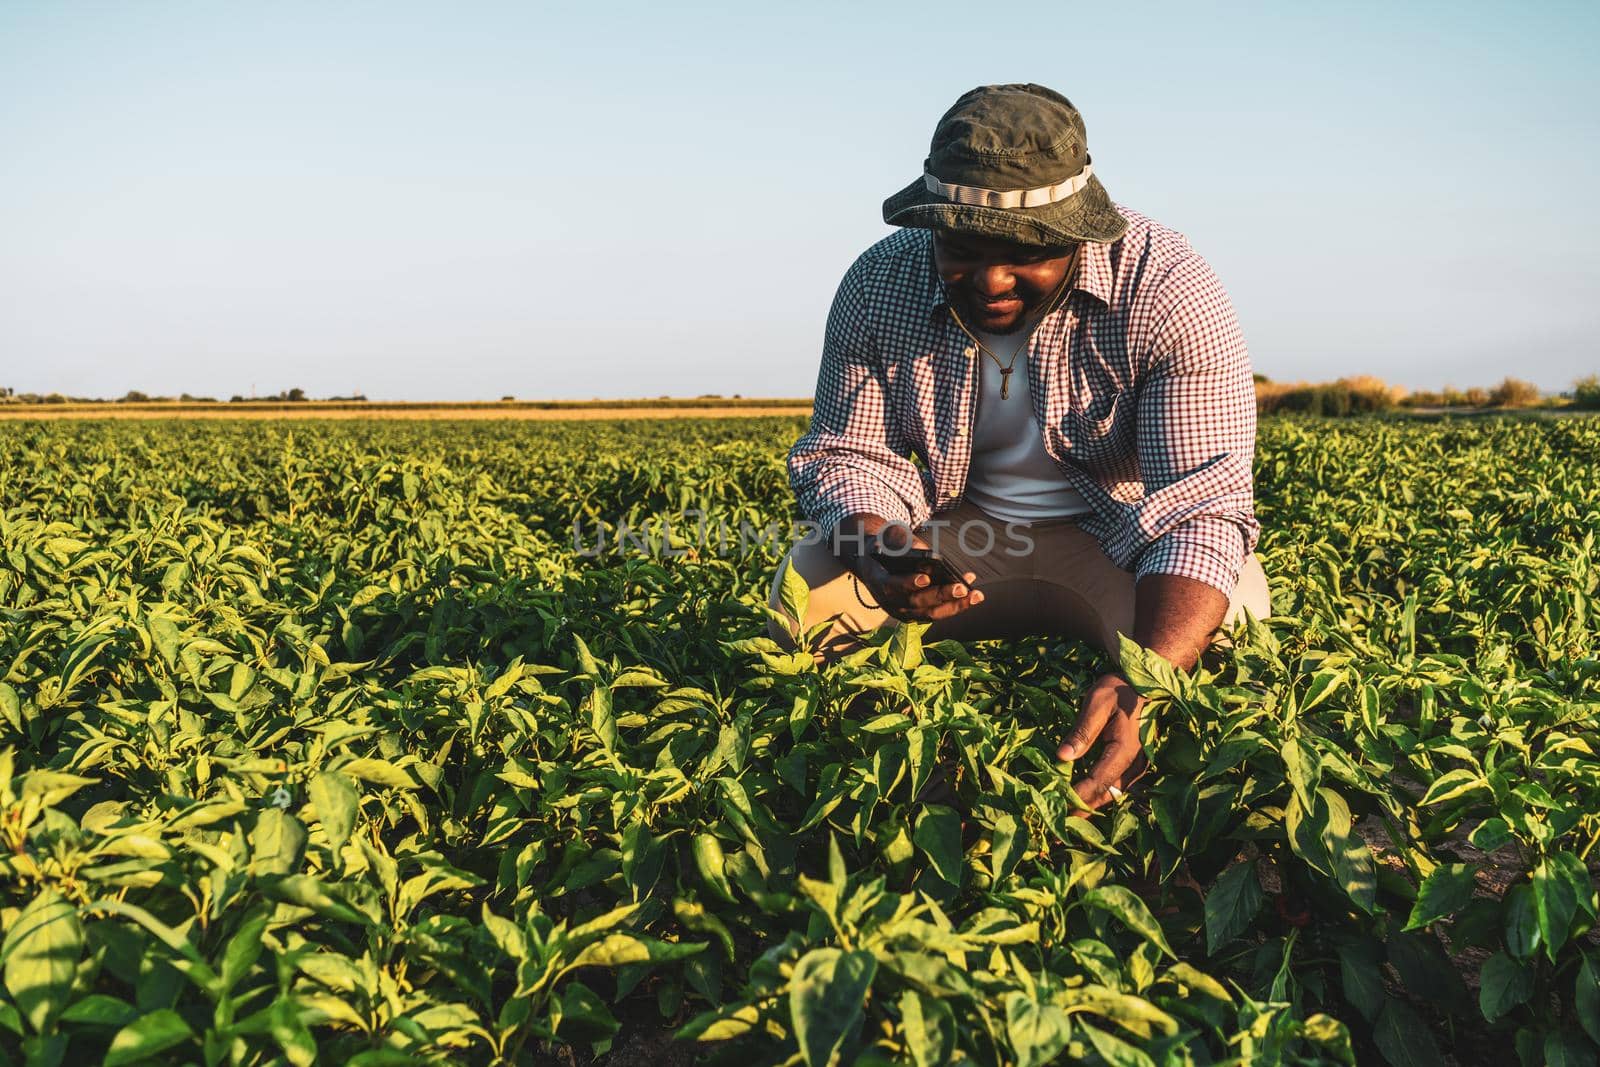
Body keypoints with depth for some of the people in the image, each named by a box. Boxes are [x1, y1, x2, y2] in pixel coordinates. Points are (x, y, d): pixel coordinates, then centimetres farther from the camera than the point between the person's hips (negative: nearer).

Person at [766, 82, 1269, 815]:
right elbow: (849, 455, -7)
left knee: (1217, 644, -32)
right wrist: (877, 552, -33)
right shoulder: (879, 286, -13)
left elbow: (1203, 507, -31)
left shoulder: (1168, 292, -24)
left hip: (1121, 537, -2)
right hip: (958, 532, 2)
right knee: (804, 594, -22)